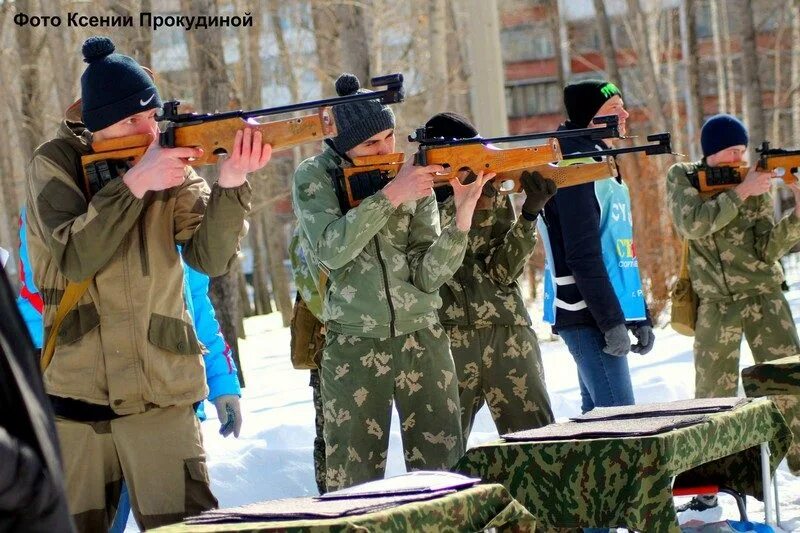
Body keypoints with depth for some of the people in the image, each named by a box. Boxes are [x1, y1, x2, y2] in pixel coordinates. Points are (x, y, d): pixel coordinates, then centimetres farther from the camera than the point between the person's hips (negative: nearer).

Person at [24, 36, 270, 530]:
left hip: (162, 394, 0)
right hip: (71, 396, 0)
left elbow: (211, 258, -10)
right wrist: (134, 183, -24)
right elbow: (76, 257, -16)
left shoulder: (170, 162, 2)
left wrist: (231, 185, -27)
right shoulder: (54, 165, -1)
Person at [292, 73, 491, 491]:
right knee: (352, 482, -1)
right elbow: (331, 250, -19)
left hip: (422, 340, 2)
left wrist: (463, 213, -19)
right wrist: (390, 195, -25)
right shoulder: (314, 177, -2)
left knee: (445, 471, 1)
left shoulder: (416, 178, 3)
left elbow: (428, 276, -5)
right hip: (352, 347, -2)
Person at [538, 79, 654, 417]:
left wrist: (640, 317, 19)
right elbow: (583, 255, -18)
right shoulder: (575, 168, -12)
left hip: (605, 313, 10)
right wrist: (611, 322, -20)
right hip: (587, 316, -10)